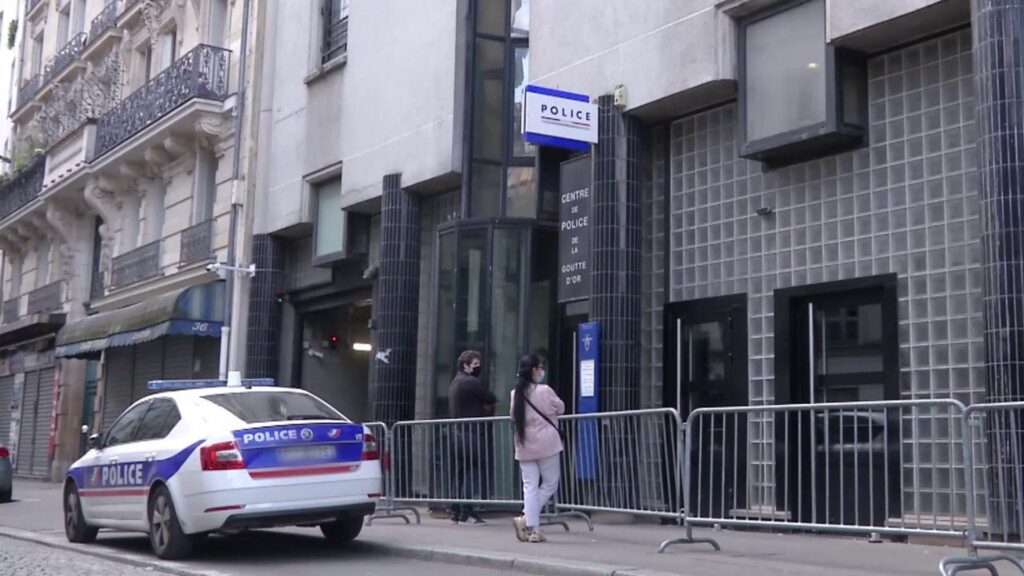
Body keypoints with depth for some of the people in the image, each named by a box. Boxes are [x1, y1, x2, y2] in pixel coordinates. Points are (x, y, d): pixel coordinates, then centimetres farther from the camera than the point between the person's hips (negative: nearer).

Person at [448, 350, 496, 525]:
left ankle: (455, 511, 14)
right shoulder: (473, 382, -12)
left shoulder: (455, 383, 19)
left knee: (461, 473, 13)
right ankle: (466, 512, -9)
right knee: (474, 473, -6)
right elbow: (492, 400, -8)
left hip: (457, 433, 9)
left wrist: (480, 406, 4)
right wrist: (486, 406, 12)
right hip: (472, 434, -9)